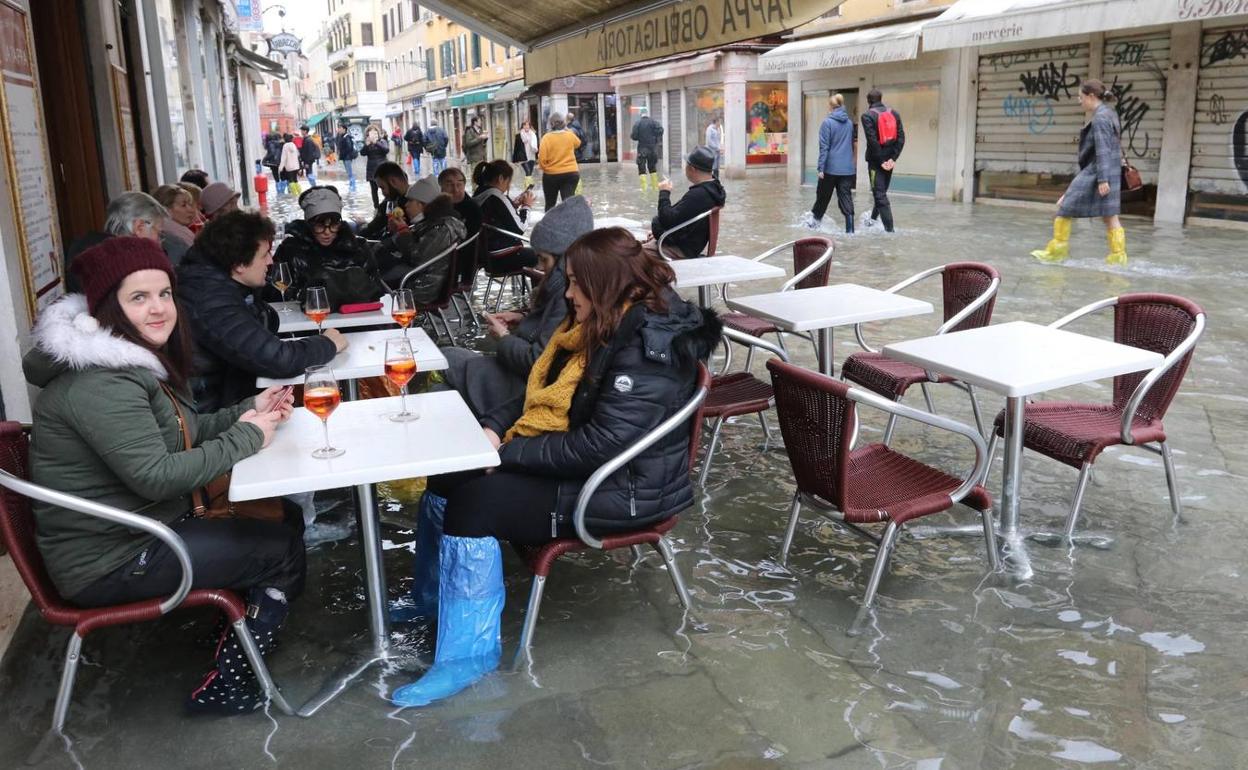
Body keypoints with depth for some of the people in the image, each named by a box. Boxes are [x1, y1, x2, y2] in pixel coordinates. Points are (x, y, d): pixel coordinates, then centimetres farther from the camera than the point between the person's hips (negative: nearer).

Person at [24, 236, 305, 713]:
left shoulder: (134, 360, 8)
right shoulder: (98, 382, -25)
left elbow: (183, 432, 13)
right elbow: (156, 475, -30)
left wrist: (249, 411, -2)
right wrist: (246, 436, -20)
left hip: (143, 528, 10)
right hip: (108, 562, -10)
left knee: (284, 526, 12)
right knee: (285, 548, -7)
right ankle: (225, 687, 7)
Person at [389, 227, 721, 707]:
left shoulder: (648, 349, -22)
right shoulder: (600, 326, 8)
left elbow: (599, 446, -28)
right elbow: (545, 395, 15)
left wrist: (509, 453, -21)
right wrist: (496, 427, -3)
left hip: (624, 491, -10)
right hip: (574, 462, 10)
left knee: (475, 500, -21)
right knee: (446, 474, 0)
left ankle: (469, 651, -7)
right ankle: (434, 599, 19)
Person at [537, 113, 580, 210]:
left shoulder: (547, 137, -11)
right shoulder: (570, 135, 0)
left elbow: (542, 158, -15)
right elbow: (578, 143, 24)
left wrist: (545, 168, 4)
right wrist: (567, 130, 26)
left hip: (551, 175, -1)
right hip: (571, 173, 2)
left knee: (550, 204, 15)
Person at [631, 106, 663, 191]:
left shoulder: (637, 123, -6)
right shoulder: (653, 121, 0)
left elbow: (634, 137, -9)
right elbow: (660, 129, -13)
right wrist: (657, 140, -2)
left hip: (642, 148, -3)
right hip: (653, 147, 3)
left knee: (642, 168, 1)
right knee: (652, 167, 17)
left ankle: (644, 187, -11)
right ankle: (655, 186, 19)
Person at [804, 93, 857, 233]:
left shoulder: (827, 122, -9)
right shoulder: (849, 123, 8)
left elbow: (824, 147, -12)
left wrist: (821, 168, -11)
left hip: (831, 167, -4)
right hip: (847, 168, 4)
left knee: (823, 196, 13)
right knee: (846, 199, 1)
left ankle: (814, 220, 31)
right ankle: (850, 230, -4)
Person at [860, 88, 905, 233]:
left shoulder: (867, 116, -8)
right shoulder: (894, 114, 7)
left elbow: (872, 141, -17)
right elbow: (901, 138, -2)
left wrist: (881, 161, -12)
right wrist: (893, 158, -5)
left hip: (876, 161, -5)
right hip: (889, 160, 5)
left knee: (880, 195, -3)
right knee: (882, 192, 21)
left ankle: (889, 228, -8)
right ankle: (873, 218, 37)